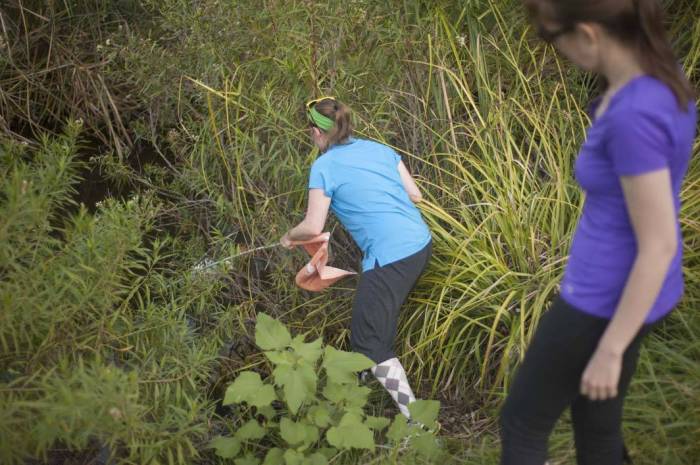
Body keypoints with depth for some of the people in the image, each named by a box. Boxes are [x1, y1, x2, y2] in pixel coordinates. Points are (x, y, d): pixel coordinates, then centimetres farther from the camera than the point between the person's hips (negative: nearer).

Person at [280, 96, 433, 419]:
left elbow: (313, 227, -7)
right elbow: (415, 195, 15)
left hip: (390, 257, -8)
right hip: (421, 243, 8)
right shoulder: (379, 149, 13)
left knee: (369, 345, 0)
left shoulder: (324, 167, -4)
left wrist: (289, 236, 14)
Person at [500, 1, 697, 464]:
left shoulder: (634, 117, -31)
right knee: (596, 424, 23)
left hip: (607, 304, -8)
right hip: (627, 289, 8)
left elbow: (660, 246, -26)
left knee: (522, 421, 13)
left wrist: (609, 351, -18)